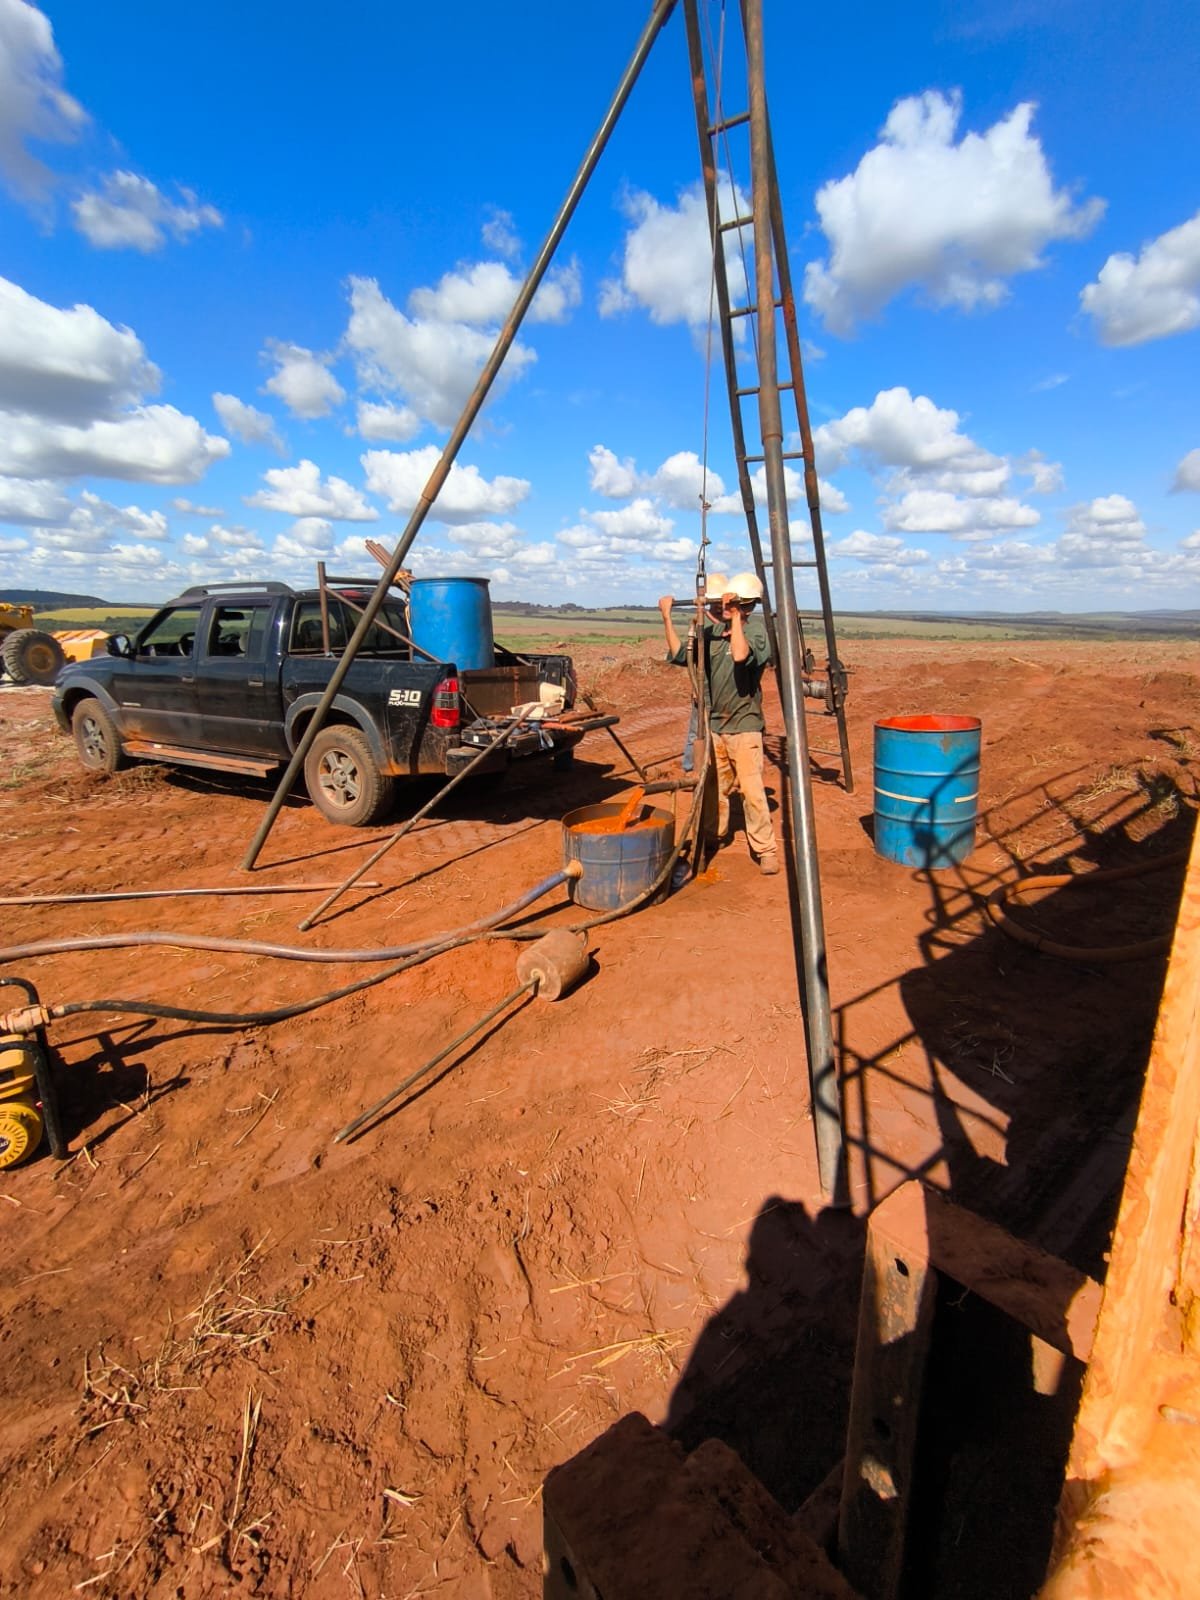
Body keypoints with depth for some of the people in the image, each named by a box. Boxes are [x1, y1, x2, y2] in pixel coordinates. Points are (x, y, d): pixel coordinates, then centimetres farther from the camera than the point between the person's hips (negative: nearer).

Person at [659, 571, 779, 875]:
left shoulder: (759, 631, -11)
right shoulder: (713, 632, 6)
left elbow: (741, 656, -32)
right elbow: (679, 655, 8)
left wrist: (735, 616, -25)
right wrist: (667, 618, 3)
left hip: (743, 725, -6)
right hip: (714, 723, 6)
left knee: (752, 791, -10)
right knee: (715, 786, 17)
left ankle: (765, 850, -1)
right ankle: (715, 832, 36)